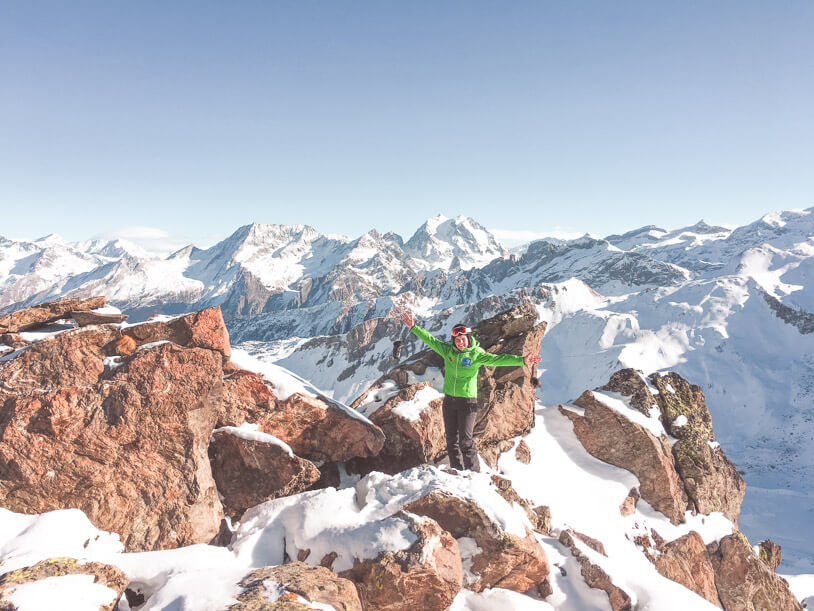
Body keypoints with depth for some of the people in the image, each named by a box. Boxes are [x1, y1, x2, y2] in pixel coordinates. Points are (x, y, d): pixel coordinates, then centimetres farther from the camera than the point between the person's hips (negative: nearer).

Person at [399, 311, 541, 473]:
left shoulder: (476, 354, -9)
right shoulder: (448, 351, 2)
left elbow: (496, 359, -17)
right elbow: (430, 340, 8)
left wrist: (521, 360, -28)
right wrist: (413, 327, 8)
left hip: (467, 401, -4)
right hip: (449, 400, 5)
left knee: (465, 440, -6)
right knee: (451, 439, 10)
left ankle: (474, 473, 7)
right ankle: (457, 471, 22)